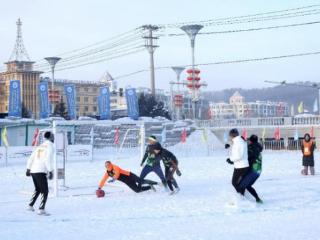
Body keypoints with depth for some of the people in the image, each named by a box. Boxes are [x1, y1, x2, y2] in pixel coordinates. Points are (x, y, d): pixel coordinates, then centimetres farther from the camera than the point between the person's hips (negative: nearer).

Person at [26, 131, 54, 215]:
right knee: (45, 191, -3)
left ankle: (30, 206, 28)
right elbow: (48, 159, -18)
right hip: (41, 172, -8)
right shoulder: (50, 146, -4)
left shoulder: (40, 147, 17)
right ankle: (41, 210, -11)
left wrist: (28, 169, 23)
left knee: (37, 189, 26)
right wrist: (50, 171, -20)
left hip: (33, 171, 8)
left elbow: (31, 158, 17)